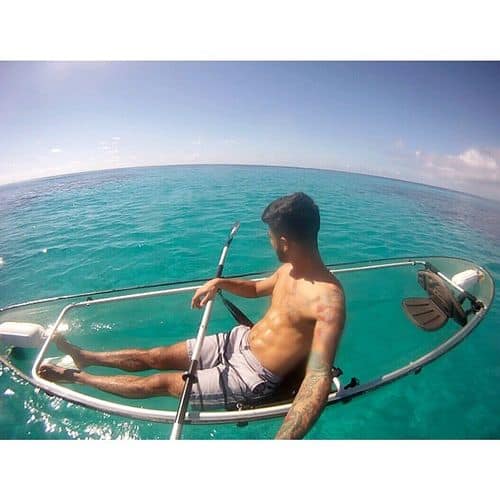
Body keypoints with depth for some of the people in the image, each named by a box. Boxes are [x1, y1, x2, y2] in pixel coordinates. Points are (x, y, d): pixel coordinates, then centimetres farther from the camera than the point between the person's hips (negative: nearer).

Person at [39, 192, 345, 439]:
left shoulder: (328, 299, -29)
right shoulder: (290, 269, -1)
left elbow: (319, 380, -37)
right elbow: (255, 288, 17)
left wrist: (284, 439, -48)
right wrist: (220, 283, 2)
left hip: (254, 378, -6)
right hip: (241, 340, 7)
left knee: (160, 383, 1)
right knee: (154, 356, 9)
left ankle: (76, 377, 21)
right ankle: (84, 357, 30)